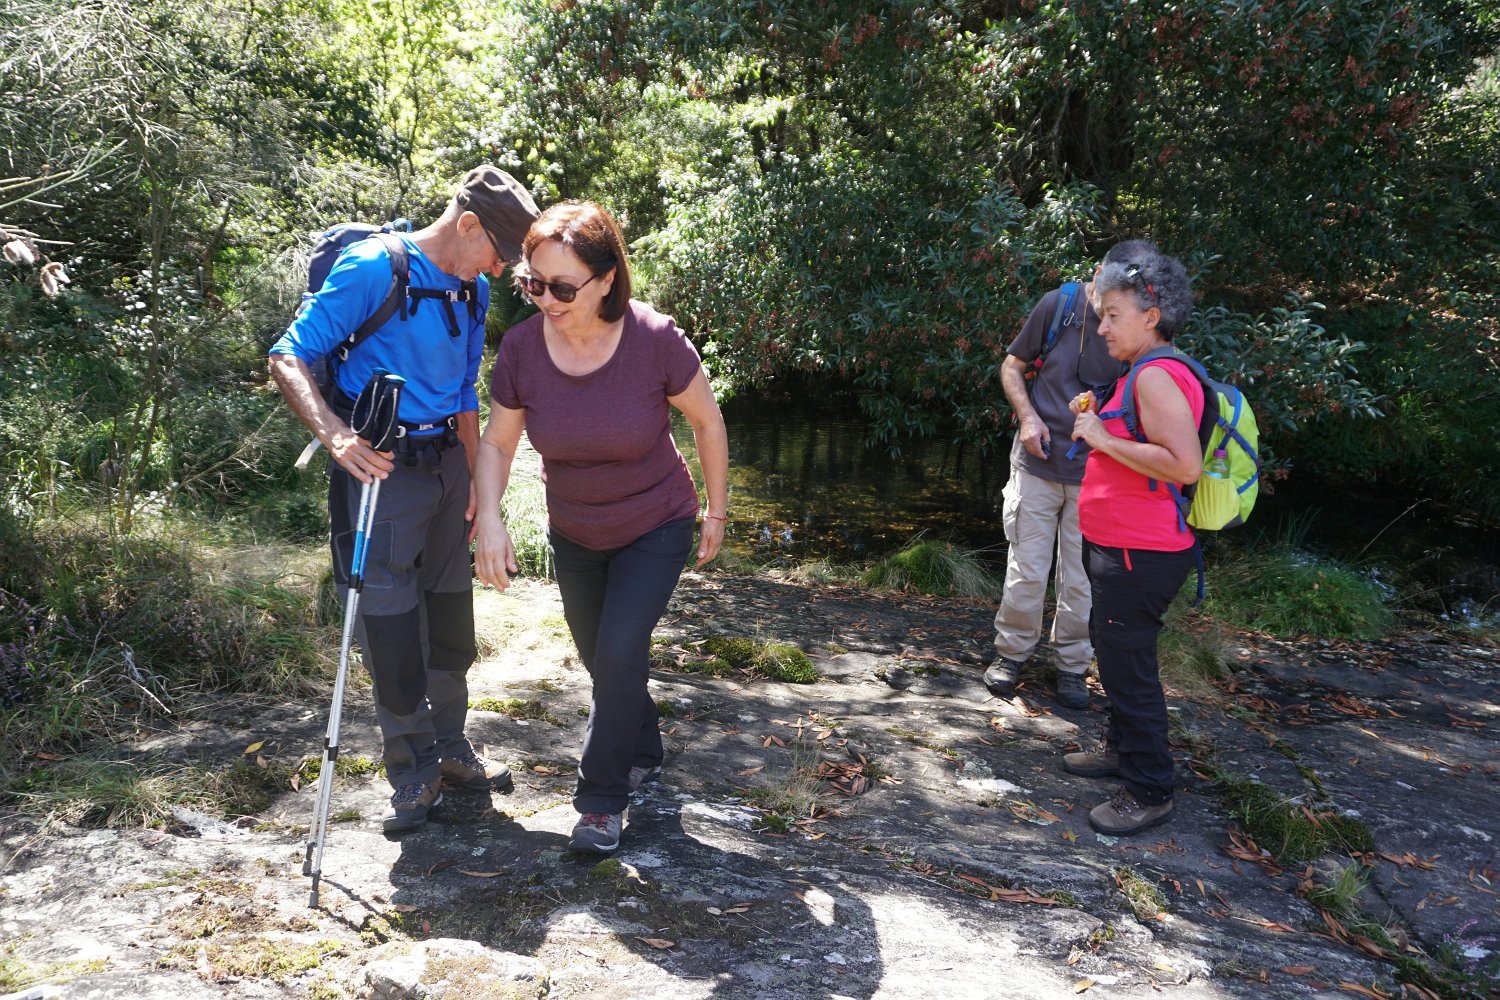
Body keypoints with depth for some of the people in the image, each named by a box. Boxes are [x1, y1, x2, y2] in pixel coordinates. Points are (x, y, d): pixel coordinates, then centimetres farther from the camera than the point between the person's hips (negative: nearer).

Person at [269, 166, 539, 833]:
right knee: (390, 616, -3)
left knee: (450, 609, 14)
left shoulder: (474, 290, 10)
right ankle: (414, 771, 12)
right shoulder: (373, 269, -14)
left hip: (445, 461, 8)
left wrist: (476, 479, 16)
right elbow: (288, 358, -17)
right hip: (381, 467, -7)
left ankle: (450, 747, 30)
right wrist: (334, 434, -33)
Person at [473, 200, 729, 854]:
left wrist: (717, 511, -3)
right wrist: (489, 519, -22)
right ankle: (642, 755, 44)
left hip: (655, 527, -4)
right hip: (573, 533, 4)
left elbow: (707, 421, -11)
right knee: (599, 655, 17)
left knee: (620, 651, -15)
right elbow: (497, 441, -7)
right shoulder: (521, 348, -20)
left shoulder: (656, 340, -27)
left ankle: (603, 799, 4)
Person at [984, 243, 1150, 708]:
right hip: (1038, 466, -1)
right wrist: (1028, 416, -12)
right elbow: (1012, 365, 3)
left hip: (1095, 477, 1)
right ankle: (1011, 653, 25)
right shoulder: (1059, 305, -9)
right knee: (1026, 573, 6)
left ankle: (1072, 665, 26)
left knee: (1083, 582, 9)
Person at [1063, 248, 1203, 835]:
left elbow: (1185, 464, -31)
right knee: (1114, 651, 24)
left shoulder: (1156, 376, -20)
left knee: (1127, 664, -3)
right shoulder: (1151, 373, 14)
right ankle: (1122, 749, 41)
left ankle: (1149, 793, 10)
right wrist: (1096, 422, 11)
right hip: (1124, 548, 11)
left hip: (1139, 556, -11)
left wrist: (1105, 439, -24)